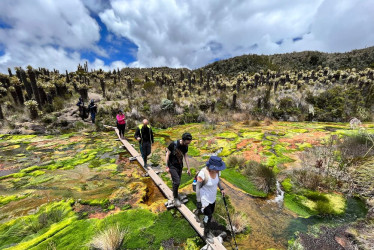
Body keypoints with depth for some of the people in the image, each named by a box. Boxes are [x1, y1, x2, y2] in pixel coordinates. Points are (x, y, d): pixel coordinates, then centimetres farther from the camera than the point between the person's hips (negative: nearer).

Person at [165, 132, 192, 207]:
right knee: (177, 182, -10)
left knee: (177, 181, 15)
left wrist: (188, 168, 5)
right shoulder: (173, 144, -23)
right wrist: (167, 167, -10)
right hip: (172, 166, -5)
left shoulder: (185, 146, -7)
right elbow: (167, 154, -14)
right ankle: (176, 198, 13)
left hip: (180, 166, 5)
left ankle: (175, 193, 42)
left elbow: (185, 157, 3)